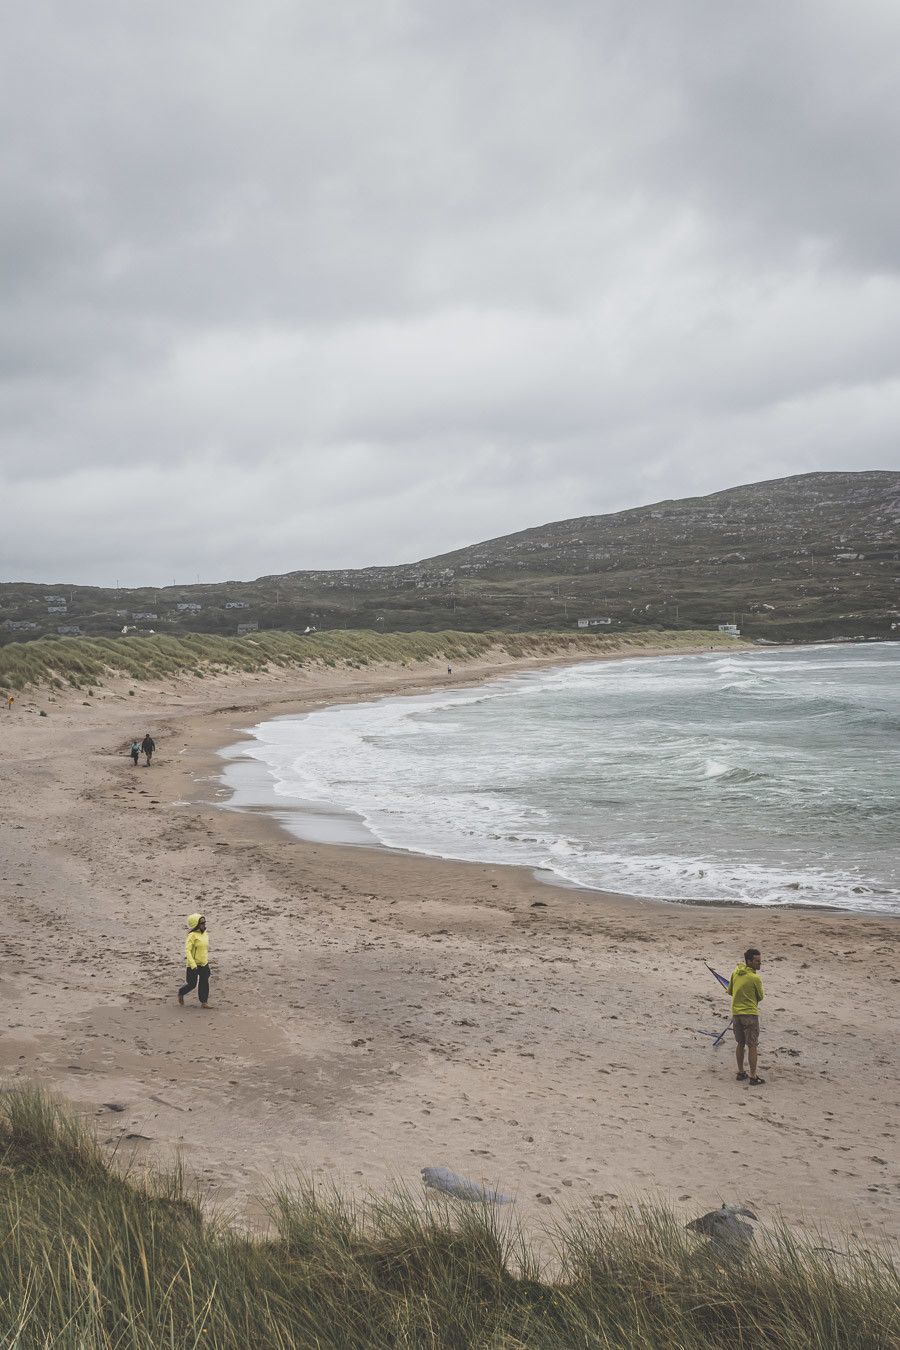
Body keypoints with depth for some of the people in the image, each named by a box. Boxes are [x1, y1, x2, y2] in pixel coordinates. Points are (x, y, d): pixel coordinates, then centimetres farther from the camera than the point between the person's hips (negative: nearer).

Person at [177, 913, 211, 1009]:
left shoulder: (205, 934, 5)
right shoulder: (192, 936, -19)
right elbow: (187, 950, -24)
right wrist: (193, 965, -29)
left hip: (204, 964, 7)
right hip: (194, 964, -7)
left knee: (204, 983, 5)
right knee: (192, 984, 3)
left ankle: (204, 1001, 14)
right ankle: (181, 993, 31)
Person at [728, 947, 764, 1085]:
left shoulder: (735, 973, 1)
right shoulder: (755, 978, -17)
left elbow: (730, 991, 13)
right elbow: (760, 997, -3)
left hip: (736, 1013, 6)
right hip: (750, 1013, -6)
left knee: (740, 1044, 16)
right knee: (752, 1046, 1)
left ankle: (740, 1073, 23)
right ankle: (753, 1076, 3)